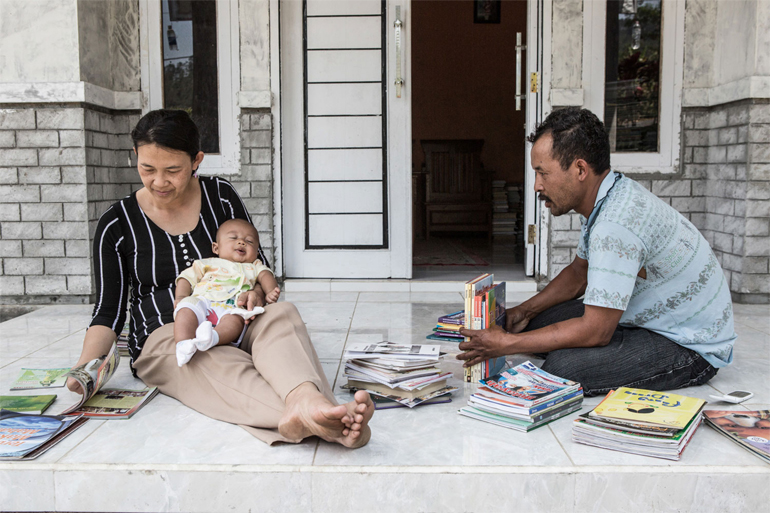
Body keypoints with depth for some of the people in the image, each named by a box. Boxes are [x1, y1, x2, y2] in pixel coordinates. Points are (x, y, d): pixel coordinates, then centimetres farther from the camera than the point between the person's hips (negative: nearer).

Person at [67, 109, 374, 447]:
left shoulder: (221, 197, 6)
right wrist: (87, 363, -14)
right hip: (164, 339, -2)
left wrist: (257, 291, -12)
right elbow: (108, 311, 4)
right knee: (216, 364, -37)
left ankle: (305, 400, -64)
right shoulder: (117, 225, 2)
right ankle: (315, 421, -65)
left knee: (281, 313, -32)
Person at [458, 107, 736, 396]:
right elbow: (579, 272, 17)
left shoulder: (616, 224, -32)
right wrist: (527, 310, 4)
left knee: (561, 369, -29)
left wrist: (507, 344, -21)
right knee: (538, 321, 2)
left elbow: (595, 331, -29)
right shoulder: (603, 201, 1)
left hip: (691, 348, -9)